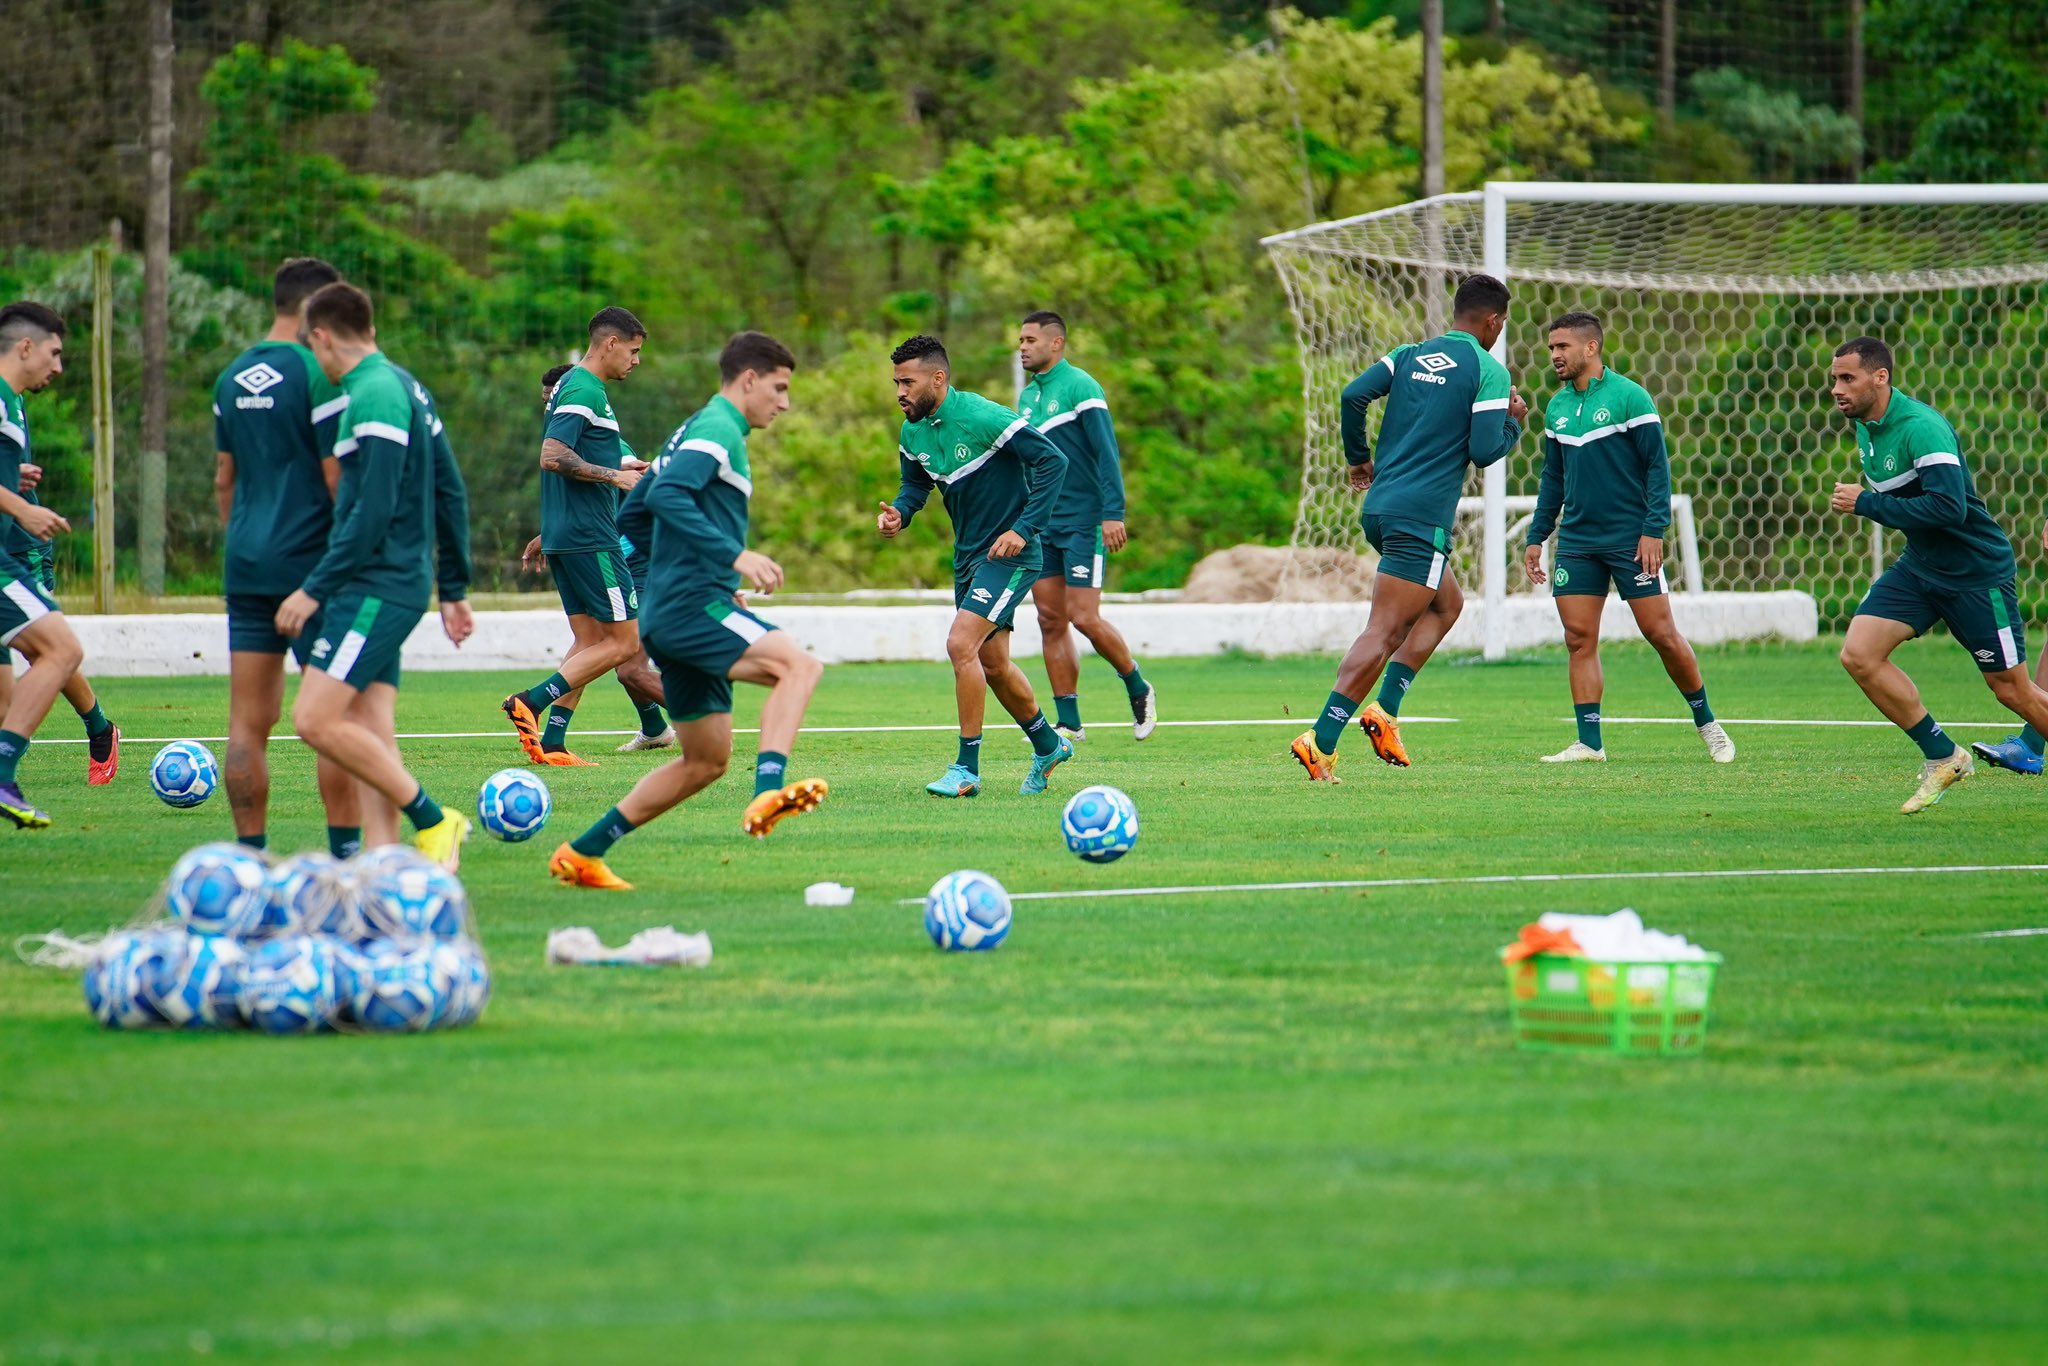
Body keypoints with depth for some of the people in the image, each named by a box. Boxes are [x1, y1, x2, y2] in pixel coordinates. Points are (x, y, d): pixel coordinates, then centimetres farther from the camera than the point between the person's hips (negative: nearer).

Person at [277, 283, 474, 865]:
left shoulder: (373, 397, -14)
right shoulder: (406, 387, 16)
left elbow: (372, 513, -21)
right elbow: (451, 496, 20)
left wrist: (315, 588, -17)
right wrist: (454, 589, 24)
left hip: (376, 586, -10)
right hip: (405, 582, 10)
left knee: (315, 719, -14)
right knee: (371, 736, 6)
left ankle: (433, 821, -9)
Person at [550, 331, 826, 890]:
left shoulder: (693, 431, 23)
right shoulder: (719, 428, -7)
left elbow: (632, 517, 28)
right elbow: (666, 495, -24)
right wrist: (733, 556, -29)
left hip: (672, 613, 10)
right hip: (694, 606, -10)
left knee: (706, 761, 14)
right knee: (798, 664, -27)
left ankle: (582, 854, 17)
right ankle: (768, 792, -44)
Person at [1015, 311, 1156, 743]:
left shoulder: (1080, 387, -9)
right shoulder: (1028, 395, 14)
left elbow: (1107, 452, -15)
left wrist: (1113, 513, -22)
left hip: (1083, 523, -7)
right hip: (1042, 525, 7)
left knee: (1084, 618, -10)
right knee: (1051, 620, 2)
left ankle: (1139, 691, 11)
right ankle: (1068, 721, 6)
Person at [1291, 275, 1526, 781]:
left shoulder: (1410, 356, 13)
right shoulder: (1487, 370, -4)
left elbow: (1353, 395, 1)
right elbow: (1484, 452, -11)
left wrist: (1359, 458, 14)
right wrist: (1513, 422, 9)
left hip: (1379, 507, 8)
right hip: (1421, 516, -8)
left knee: (1447, 603, 25)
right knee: (1382, 633, -9)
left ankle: (1384, 709, 12)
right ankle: (1321, 741, -18)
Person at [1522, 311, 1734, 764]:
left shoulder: (1628, 396, -7)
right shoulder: (1557, 408, 11)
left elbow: (1657, 466, -8)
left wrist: (1654, 529, -15)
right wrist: (1536, 536, 14)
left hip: (1630, 539, -5)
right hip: (1576, 541, 5)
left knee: (1661, 633, -4)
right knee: (1579, 638, -3)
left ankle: (1707, 723, 13)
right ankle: (1589, 743, 0)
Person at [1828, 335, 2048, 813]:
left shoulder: (1921, 427, -24)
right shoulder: (1863, 425, 4)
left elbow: (1949, 506, -33)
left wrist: (1866, 504, -28)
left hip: (1977, 571, -8)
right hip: (1919, 565, 8)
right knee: (1859, 655, -10)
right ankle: (1943, 757, 0)